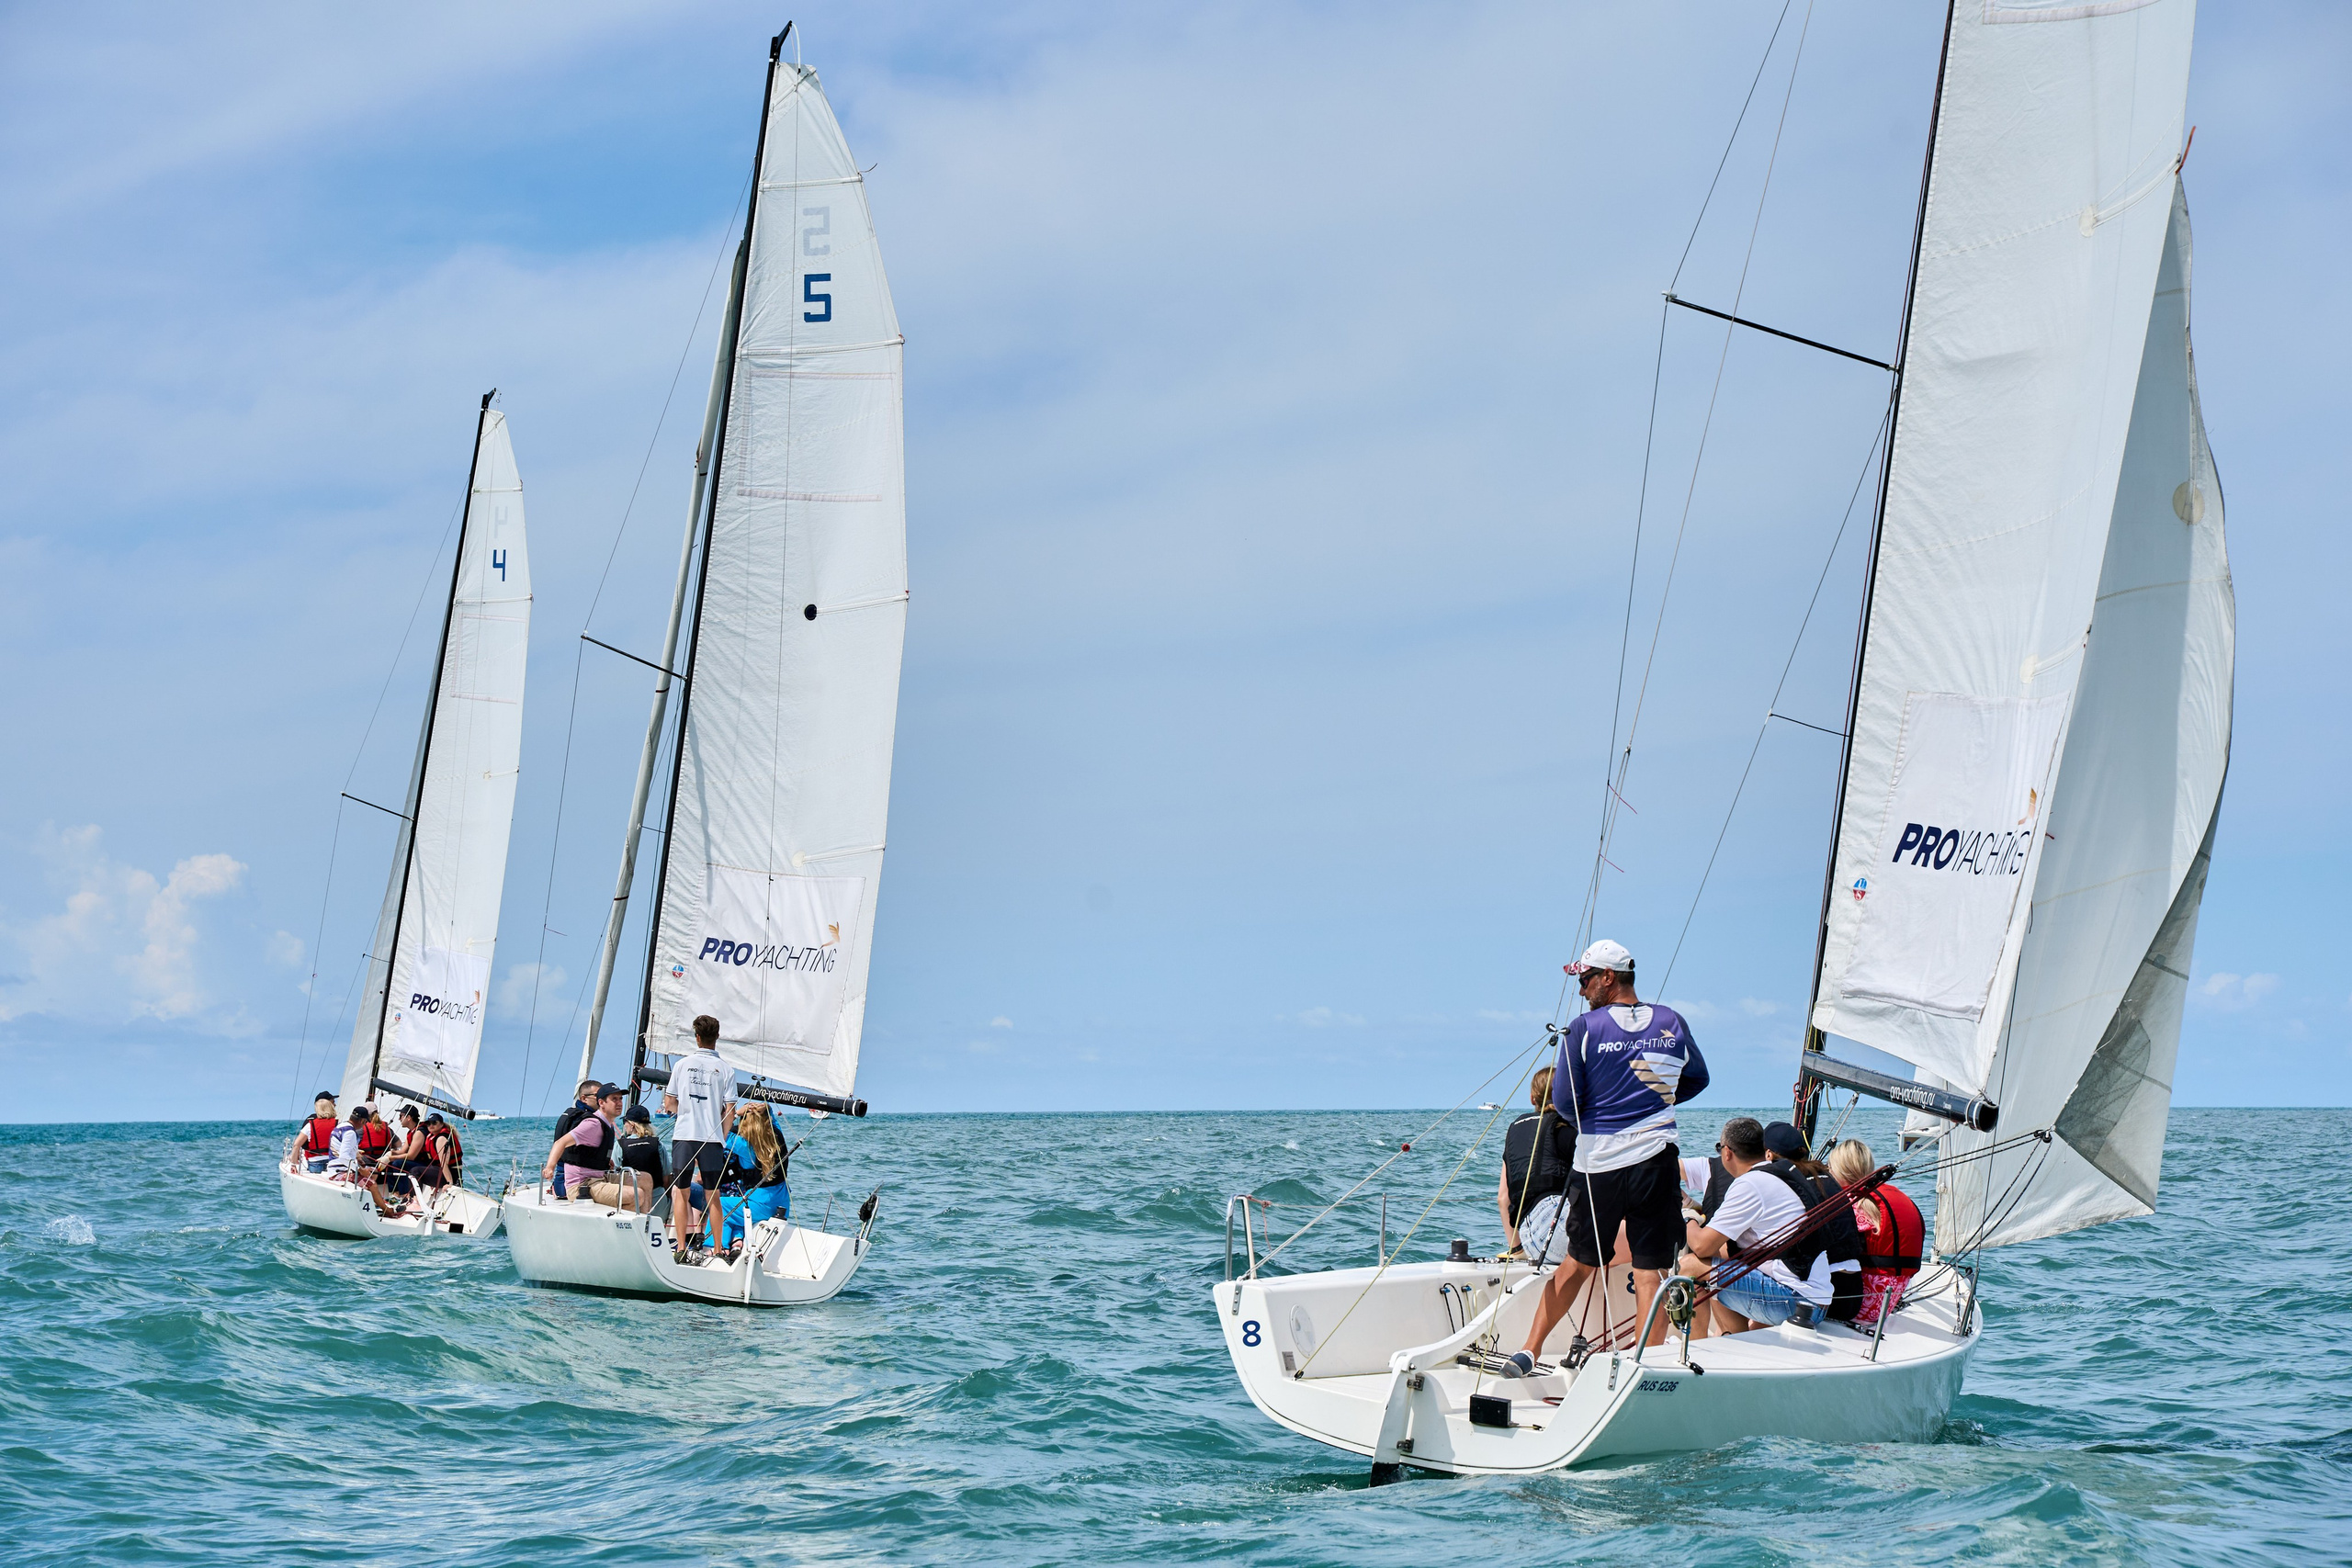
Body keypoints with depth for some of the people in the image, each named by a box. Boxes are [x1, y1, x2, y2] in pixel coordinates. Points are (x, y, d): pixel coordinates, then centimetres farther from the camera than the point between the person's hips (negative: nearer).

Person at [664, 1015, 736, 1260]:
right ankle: (717, 1249, 6)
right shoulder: (726, 1070, 1)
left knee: (681, 1193, 6)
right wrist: (722, 1139, 10)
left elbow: (669, 1106, 6)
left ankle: (681, 1249, 0)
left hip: (683, 1137, 0)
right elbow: (729, 1111, -2)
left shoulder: (682, 1064, 3)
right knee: (712, 1195, 7)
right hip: (712, 1139, 0)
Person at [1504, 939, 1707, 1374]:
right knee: (1649, 1270, 1)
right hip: (1655, 1162, 1)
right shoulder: (1672, 1023, 4)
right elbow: (1697, 1079, 19)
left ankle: (1529, 1351, 19)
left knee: (1579, 1262, 15)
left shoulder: (1584, 1029, -6)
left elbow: (1565, 1103, -4)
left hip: (1597, 1164, -1)